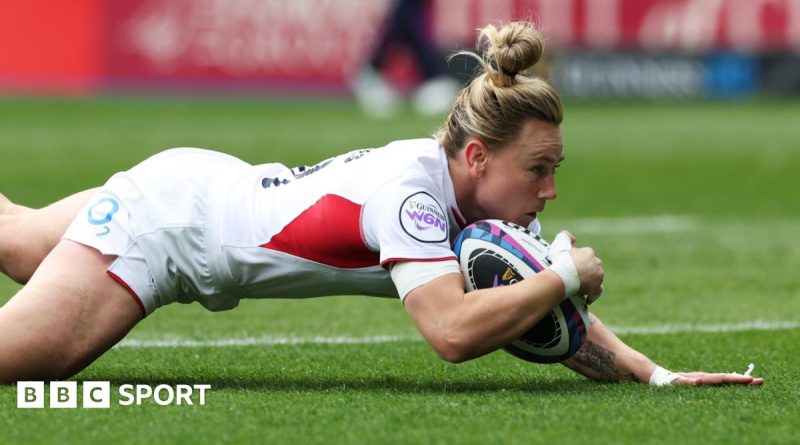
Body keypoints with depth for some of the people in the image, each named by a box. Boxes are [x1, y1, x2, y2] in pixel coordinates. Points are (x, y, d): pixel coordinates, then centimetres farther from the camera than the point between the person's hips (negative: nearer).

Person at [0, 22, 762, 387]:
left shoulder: (491, 201, -12)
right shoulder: (412, 186, -35)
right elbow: (453, 330, -46)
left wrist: (653, 373, -21)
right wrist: (564, 274, -33)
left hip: (206, 191, 8)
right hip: (153, 223, -8)